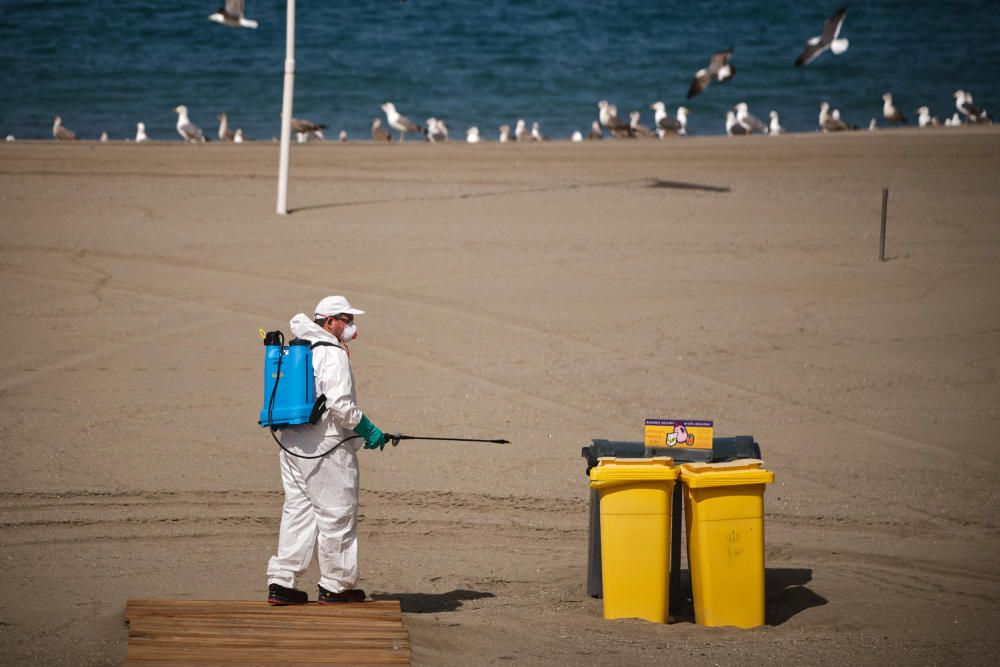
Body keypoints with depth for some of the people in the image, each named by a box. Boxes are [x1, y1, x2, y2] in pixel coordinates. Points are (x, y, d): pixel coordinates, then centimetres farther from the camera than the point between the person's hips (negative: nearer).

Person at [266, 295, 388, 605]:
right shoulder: (333, 355, -13)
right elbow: (340, 404, -22)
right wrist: (367, 430, -11)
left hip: (292, 443, 8)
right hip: (326, 448, -8)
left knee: (297, 511, 11)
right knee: (337, 515, 2)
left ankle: (281, 582, 8)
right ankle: (335, 585, 8)